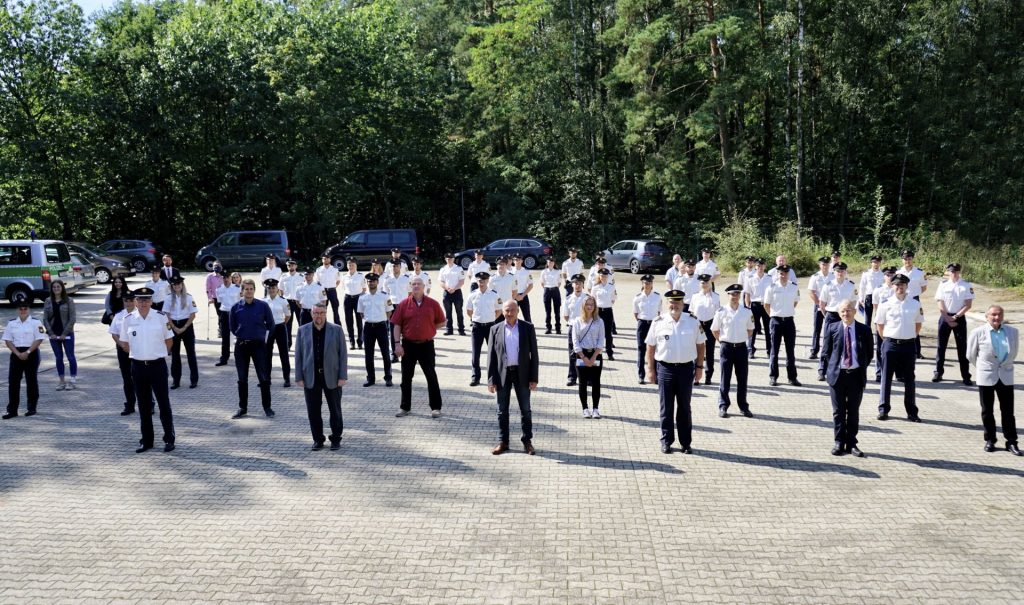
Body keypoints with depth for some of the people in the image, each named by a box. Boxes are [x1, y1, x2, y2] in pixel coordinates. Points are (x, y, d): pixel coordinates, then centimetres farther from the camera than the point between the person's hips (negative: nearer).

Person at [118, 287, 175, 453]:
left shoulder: (161, 317, -5)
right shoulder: (128, 320, 1)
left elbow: (169, 341, 4)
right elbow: (124, 343, 12)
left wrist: (158, 353, 6)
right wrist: (138, 354, 9)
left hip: (157, 365, -2)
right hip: (138, 366, 2)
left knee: (164, 403, 2)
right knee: (143, 405, 11)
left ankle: (169, 439, 12)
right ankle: (146, 440, 21)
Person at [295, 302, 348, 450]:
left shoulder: (336, 330, 0)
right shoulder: (303, 330, 4)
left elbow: (343, 354, -1)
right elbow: (298, 355, 4)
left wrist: (343, 376, -7)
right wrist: (299, 377, -2)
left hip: (332, 377, -1)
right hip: (311, 377, 1)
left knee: (335, 410, 6)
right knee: (313, 411, 6)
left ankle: (336, 439, 18)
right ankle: (318, 439, 18)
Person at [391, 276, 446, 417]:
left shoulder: (433, 304, -1)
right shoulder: (404, 304, 1)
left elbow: (442, 322, 8)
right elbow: (397, 325, 0)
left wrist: (429, 328, -1)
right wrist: (397, 343, -7)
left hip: (426, 345, -1)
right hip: (408, 345, 1)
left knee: (431, 376, 1)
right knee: (406, 377, 9)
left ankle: (435, 407, 10)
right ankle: (405, 407, 20)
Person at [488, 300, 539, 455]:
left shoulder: (528, 328, -1)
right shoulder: (495, 329, 2)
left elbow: (534, 353, -1)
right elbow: (491, 355, 2)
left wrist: (534, 378, -6)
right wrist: (491, 379, -4)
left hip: (522, 373, -1)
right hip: (503, 373, 1)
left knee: (525, 410, 7)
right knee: (502, 410, 8)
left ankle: (527, 441, 18)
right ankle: (502, 442, 18)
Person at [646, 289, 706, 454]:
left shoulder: (693, 322, 2)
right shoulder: (658, 322, -2)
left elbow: (700, 345, 7)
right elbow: (650, 347, 2)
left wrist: (699, 367, 3)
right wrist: (650, 369, 0)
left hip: (686, 368, 1)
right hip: (665, 368, -1)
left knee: (684, 407, 10)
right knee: (666, 408, 6)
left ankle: (685, 443, 18)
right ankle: (666, 442, 16)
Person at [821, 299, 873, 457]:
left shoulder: (864, 330, 1)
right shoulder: (832, 328, 1)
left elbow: (869, 354, 9)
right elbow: (825, 352, 7)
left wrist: (862, 368, 3)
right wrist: (833, 367, 1)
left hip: (856, 375, 0)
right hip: (837, 374, 0)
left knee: (854, 411, 7)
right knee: (838, 411, 5)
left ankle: (851, 443, 14)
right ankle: (839, 442, 13)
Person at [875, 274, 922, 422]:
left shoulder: (915, 304, 4)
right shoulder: (886, 304, -1)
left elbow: (918, 324, 15)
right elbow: (879, 324, 6)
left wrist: (910, 337, 9)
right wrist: (887, 340, 4)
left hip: (908, 345, 1)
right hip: (890, 344, -1)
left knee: (909, 378, 8)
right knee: (886, 377, 5)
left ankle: (912, 412, 15)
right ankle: (883, 409, 12)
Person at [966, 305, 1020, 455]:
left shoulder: (1012, 332, 2)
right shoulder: (977, 333, -7)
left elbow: (1013, 353, 15)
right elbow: (971, 355, 4)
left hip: (1006, 376, 2)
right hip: (986, 377, -2)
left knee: (1008, 411, 4)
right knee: (987, 411, 7)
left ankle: (1011, 442, 11)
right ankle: (990, 440, 19)